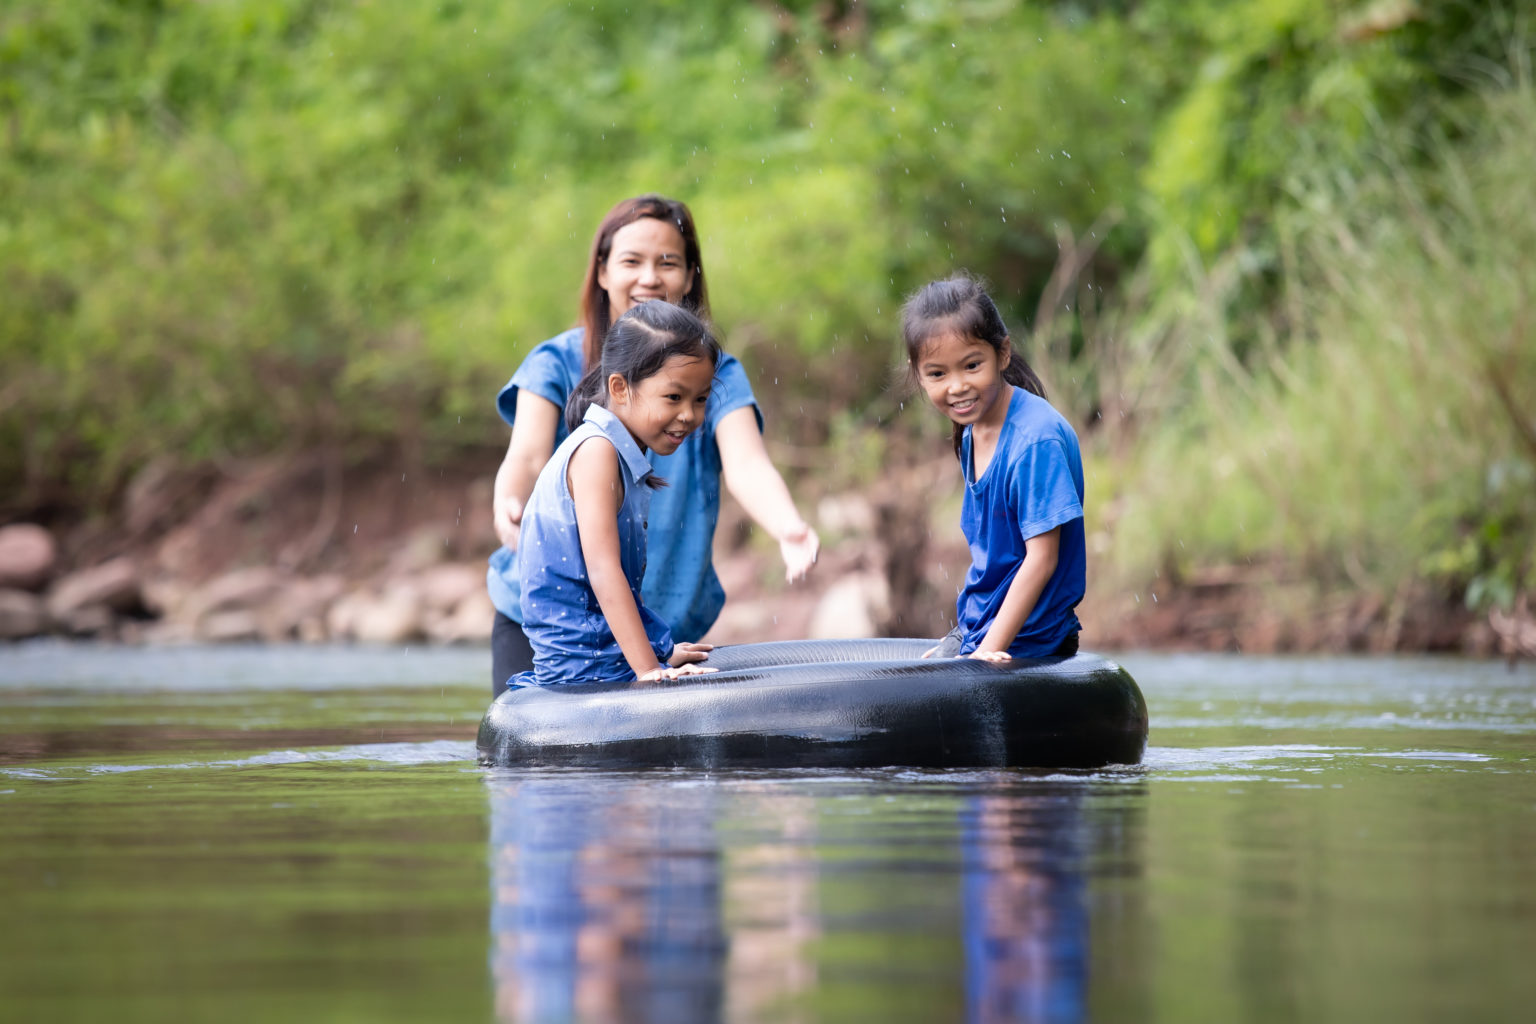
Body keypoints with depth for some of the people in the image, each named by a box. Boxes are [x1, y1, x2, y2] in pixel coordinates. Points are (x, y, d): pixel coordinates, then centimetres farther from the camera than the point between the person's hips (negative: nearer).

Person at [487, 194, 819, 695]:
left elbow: (745, 464, -15)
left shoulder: (716, 376, 1)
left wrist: (788, 528, -38)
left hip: (665, 626, 1)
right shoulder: (557, 364, -1)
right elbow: (528, 456, -16)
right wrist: (507, 506, -41)